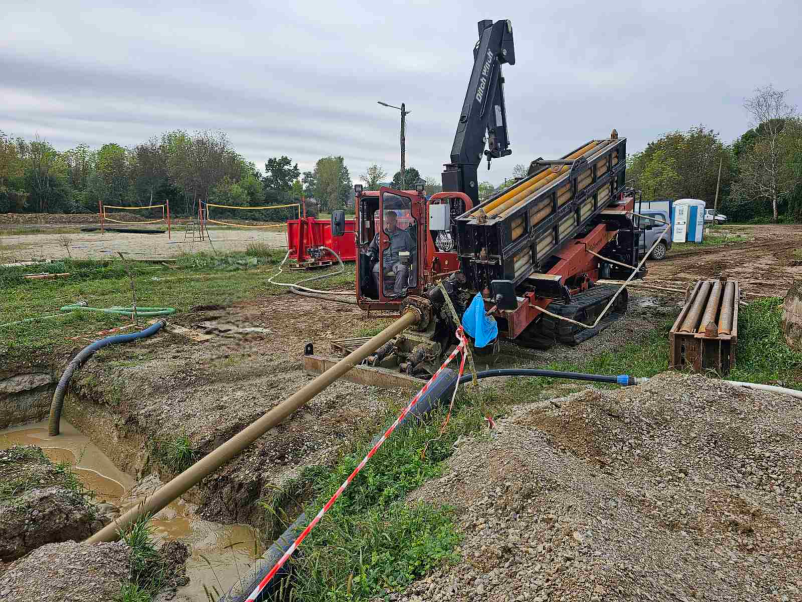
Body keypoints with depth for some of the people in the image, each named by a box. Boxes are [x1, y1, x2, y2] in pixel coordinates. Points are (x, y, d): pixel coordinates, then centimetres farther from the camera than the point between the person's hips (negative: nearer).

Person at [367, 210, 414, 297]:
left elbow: (412, 250, 17)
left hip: (399, 261, -1)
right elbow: (371, 249, 29)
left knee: (402, 269, -37)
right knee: (376, 269, -33)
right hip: (383, 261, 1)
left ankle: (397, 292, -40)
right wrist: (371, 256, 7)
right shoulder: (379, 235, 20)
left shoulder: (404, 234, 16)